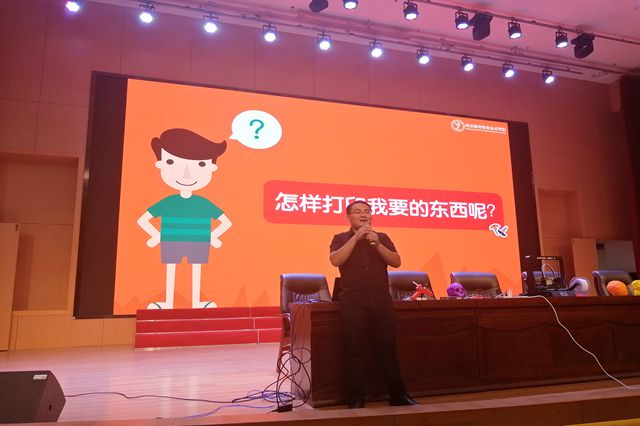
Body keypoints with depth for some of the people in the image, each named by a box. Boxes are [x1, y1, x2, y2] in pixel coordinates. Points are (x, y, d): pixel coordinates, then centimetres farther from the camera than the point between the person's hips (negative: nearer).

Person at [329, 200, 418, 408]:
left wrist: (377, 244, -10)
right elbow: (336, 260, -11)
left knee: (387, 349, 6)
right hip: (353, 303, -2)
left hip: (381, 301, 2)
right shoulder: (341, 238, 7)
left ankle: (398, 395, 16)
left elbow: (396, 262, 3)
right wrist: (356, 237, -13)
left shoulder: (382, 237, 14)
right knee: (355, 351, 0)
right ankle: (357, 398, 9)